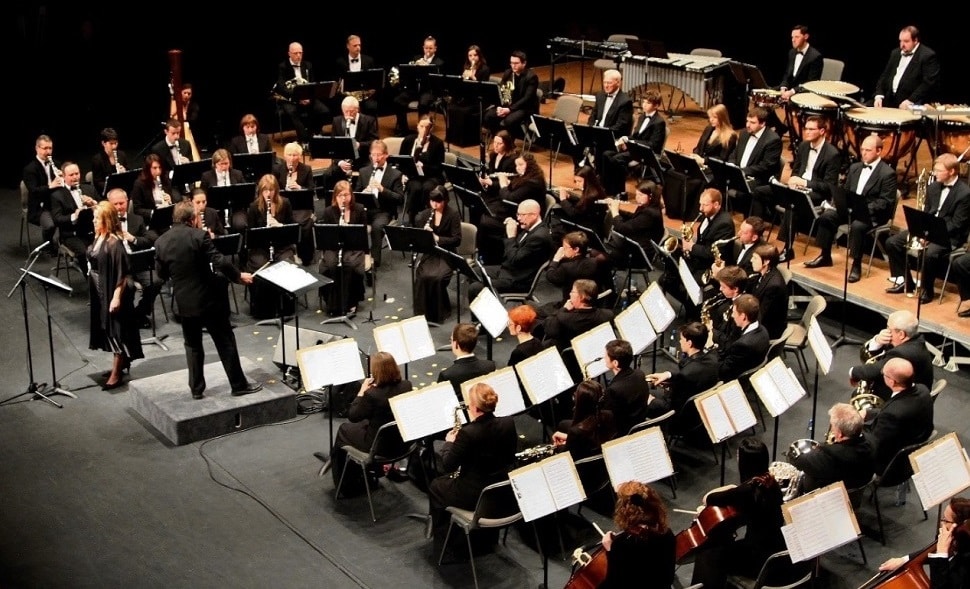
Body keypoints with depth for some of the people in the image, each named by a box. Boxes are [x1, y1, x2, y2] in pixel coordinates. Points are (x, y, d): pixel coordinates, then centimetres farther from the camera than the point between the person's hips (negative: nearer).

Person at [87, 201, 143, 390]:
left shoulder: (115, 243, -22)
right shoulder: (98, 238, 3)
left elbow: (122, 273, -22)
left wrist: (117, 297, -23)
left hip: (112, 293, -9)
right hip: (99, 292, 9)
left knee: (116, 332, 0)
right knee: (108, 331, 19)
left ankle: (116, 375, 6)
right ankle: (123, 361, 36)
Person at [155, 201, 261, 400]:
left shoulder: (161, 242, 1)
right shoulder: (199, 236, -14)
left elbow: (161, 273, 9)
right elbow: (219, 261, -19)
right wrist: (239, 275, -7)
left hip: (184, 301, 4)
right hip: (208, 298, -4)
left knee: (192, 345, 15)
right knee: (225, 342, 5)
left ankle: (196, 388, 16)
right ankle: (239, 384, 10)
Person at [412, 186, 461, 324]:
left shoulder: (453, 214, -6)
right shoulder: (425, 214, 6)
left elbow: (457, 240, -11)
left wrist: (437, 238, -23)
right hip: (429, 254, 3)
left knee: (436, 277, -30)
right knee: (422, 276, -27)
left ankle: (439, 312, -10)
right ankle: (423, 311, -12)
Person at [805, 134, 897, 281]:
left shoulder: (888, 173, -8)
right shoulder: (855, 167, 14)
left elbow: (886, 202, -14)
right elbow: (845, 191, 19)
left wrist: (865, 208, -27)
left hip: (872, 214, -7)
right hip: (851, 207, 7)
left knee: (857, 226, -37)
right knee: (827, 216, -17)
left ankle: (856, 265, -22)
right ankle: (825, 256, -5)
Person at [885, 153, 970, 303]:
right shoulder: (933, 187, 8)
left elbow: (956, 224, -17)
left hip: (949, 236, -8)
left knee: (929, 252, -37)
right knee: (892, 242, -5)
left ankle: (926, 289, -13)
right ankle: (905, 281, 7)